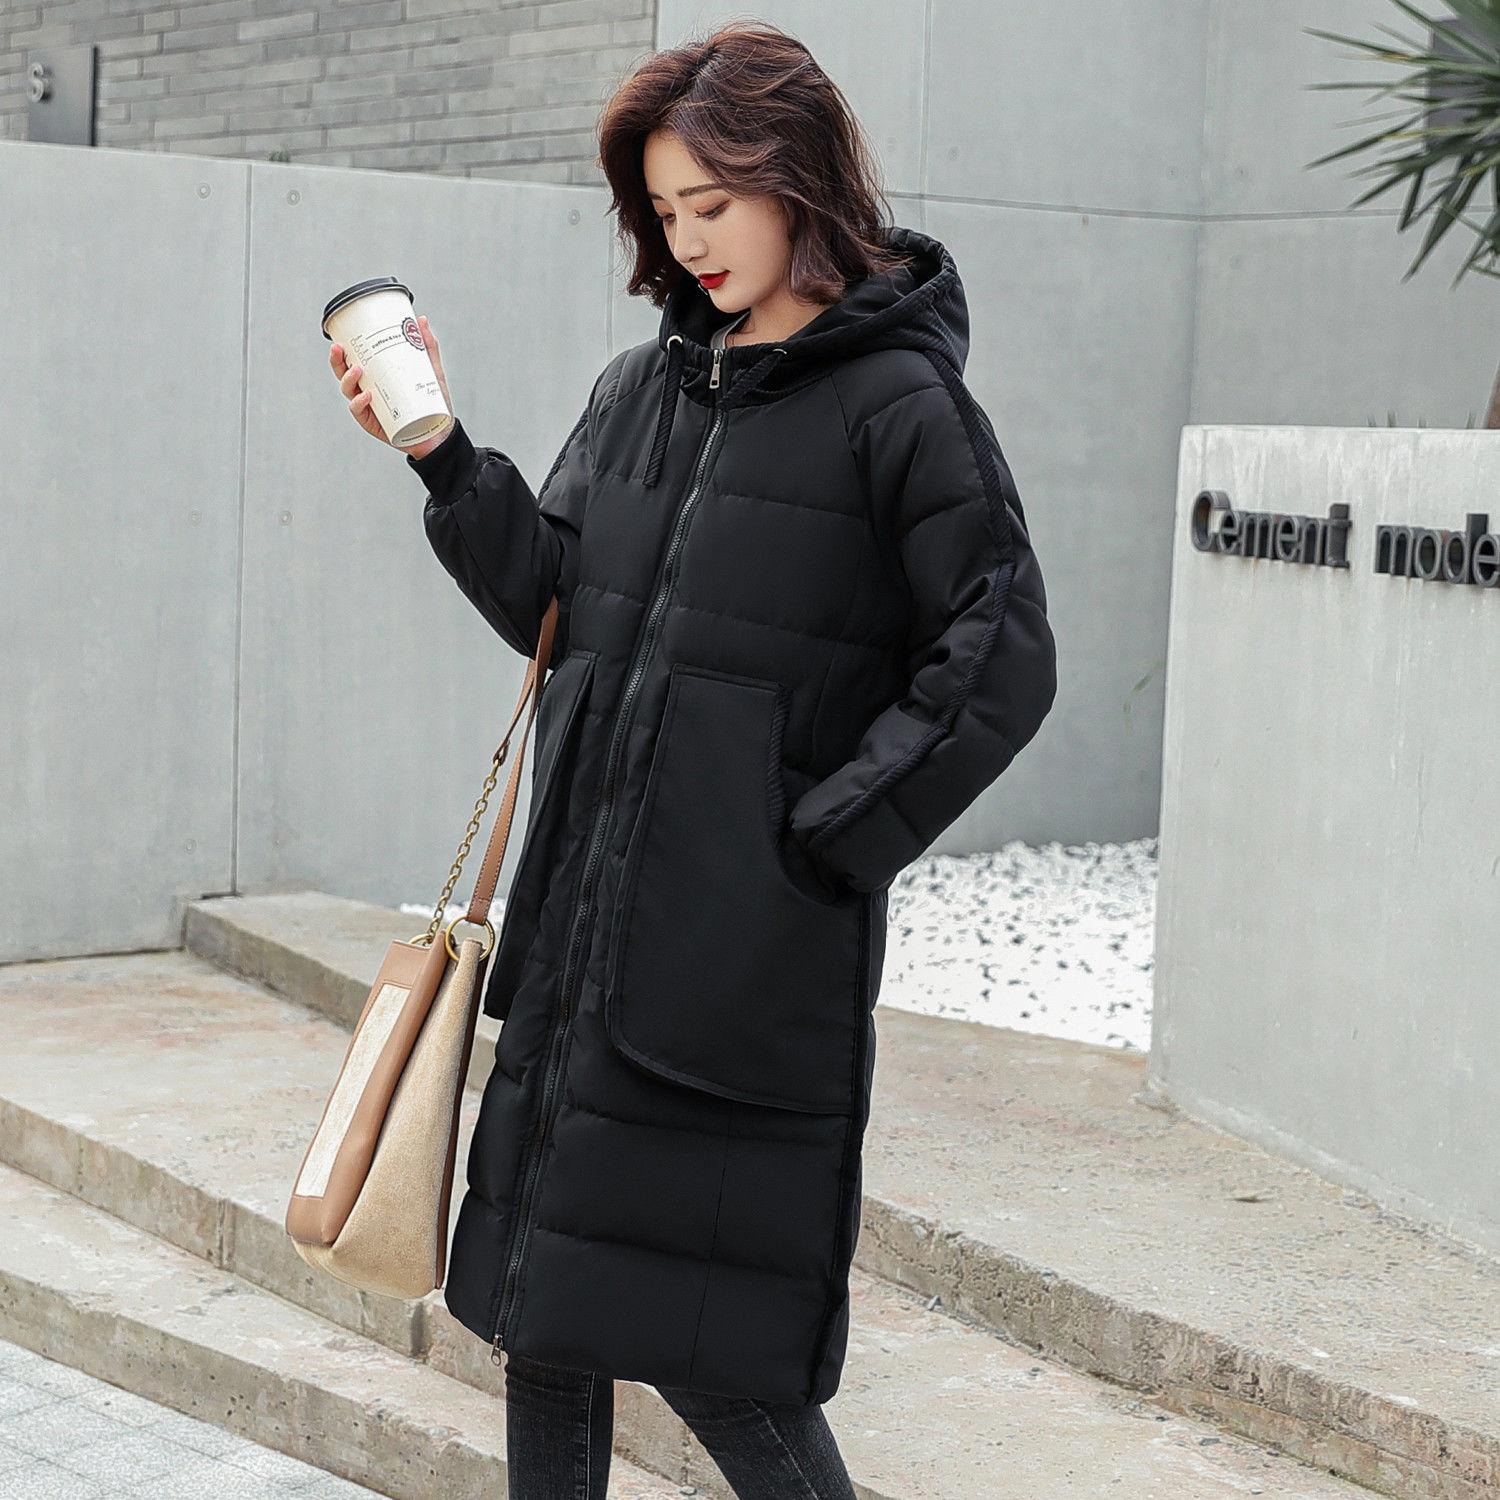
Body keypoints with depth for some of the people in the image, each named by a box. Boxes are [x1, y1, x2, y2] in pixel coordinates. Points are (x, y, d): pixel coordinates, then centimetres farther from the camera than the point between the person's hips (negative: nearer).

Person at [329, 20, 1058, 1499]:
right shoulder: (638, 388, 12)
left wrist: (825, 837, -12)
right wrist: (441, 456, 1)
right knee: (544, 1314, 13)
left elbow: (1001, 662, -11)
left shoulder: (898, 405, -8)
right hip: (581, 922, 7)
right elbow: (547, 603, 14)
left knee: (710, 1346, -3)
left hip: (749, 949, -7)